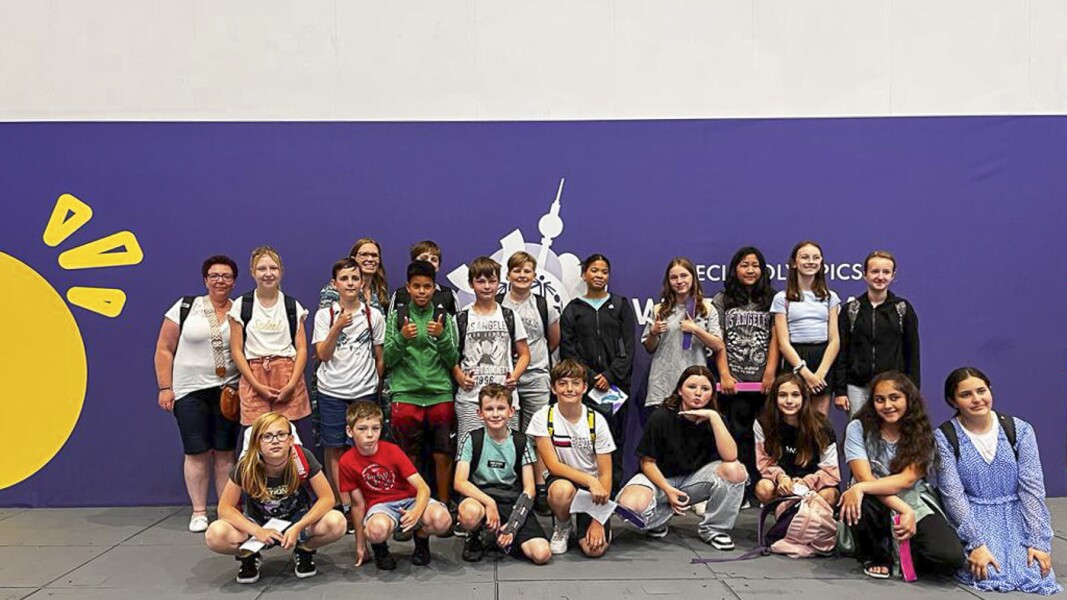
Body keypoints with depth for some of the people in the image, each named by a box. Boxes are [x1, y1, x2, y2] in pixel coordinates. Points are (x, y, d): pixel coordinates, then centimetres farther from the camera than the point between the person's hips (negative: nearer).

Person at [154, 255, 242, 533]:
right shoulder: (185, 307, 1)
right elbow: (164, 349, 2)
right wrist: (165, 387, -3)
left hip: (228, 393, 1)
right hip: (190, 392, -1)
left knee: (225, 452, 4)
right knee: (197, 453, 2)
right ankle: (199, 512, 14)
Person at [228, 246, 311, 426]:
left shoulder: (293, 306, 11)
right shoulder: (241, 305, 7)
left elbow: (302, 348, 6)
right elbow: (236, 350, 3)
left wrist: (292, 384, -8)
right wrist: (257, 385, -7)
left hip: (288, 376, 1)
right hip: (254, 378, 0)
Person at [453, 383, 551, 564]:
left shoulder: (521, 442, 5)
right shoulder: (473, 440, 0)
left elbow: (529, 488, 1)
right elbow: (460, 482, -10)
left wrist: (513, 525, -11)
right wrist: (489, 502, -24)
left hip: (513, 503, 2)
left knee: (542, 554, -21)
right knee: (469, 512, -40)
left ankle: (501, 537, 9)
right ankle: (474, 538, -2)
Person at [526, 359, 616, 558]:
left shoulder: (596, 420, -8)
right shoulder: (542, 418, -10)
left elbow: (605, 473, -7)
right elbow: (553, 465, -13)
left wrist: (598, 521, -14)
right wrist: (589, 480, -27)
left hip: (594, 488, 0)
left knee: (595, 548, -21)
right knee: (561, 490, -37)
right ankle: (563, 527, -3)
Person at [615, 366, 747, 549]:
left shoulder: (714, 419, -7)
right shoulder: (661, 417, -13)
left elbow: (730, 456, -26)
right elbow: (648, 462, -8)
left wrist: (713, 417, -28)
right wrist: (668, 490, -22)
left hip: (694, 479, 2)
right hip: (659, 478, -2)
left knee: (735, 471, -27)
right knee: (630, 506, -35)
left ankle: (713, 529, -5)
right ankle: (662, 515, 3)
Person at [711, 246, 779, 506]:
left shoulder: (771, 300, 12)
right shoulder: (722, 300, 10)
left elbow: (775, 339, 5)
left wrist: (770, 372, -5)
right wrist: (724, 375, -4)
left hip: (763, 381, 1)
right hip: (733, 380, 0)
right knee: (739, 434, -2)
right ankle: (744, 490, 3)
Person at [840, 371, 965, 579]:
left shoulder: (922, 434, -3)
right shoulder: (858, 428, -7)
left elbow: (907, 480, -18)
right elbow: (865, 478, -16)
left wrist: (860, 488, -33)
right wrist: (905, 511, -28)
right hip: (877, 503, -1)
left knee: (951, 557, -27)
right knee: (855, 507, -38)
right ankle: (875, 555, -3)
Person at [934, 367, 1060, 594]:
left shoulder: (1019, 430, -2)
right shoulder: (945, 437, -8)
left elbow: (1032, 488, -7)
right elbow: (953, 494, -12)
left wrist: (1038, 541, -14)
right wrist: (976, 543, -21)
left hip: (1015, 517, 2)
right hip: (972, 519, -2)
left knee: (1034, 573, -20)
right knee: (989, 574, -25)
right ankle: (966, 552, 8)